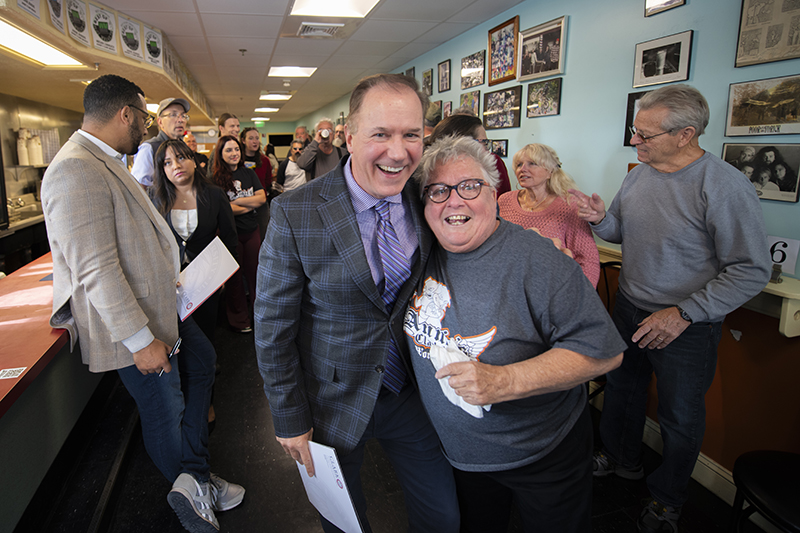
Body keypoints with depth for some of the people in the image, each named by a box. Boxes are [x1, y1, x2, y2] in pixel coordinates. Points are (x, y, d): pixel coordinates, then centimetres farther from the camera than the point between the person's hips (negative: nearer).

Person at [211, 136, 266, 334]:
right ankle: (239, 319, 22)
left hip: (252, 231, 4)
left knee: (254, 272, 11)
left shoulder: (249, 173, 7)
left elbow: (262, 198, -1)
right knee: (234, 276, 7)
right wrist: (250, 205, -9)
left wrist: (236, 201, -12)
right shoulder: (215, 178, -9)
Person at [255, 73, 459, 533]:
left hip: (412, 394, 3)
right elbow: (273, 325, -13)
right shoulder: (295, 213, -20)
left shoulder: (428, 202, -8)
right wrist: (290, 419, -8)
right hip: (335, 403, -2)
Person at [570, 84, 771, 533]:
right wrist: (602, 219, -11)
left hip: (687, 328, -6)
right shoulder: (638, 176, -1)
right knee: (622, 389, 23)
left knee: (681, 418, 14)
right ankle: (623, 460, 49)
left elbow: (752, 271, -21)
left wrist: (683, 313, -24)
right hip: (630, 310, 6)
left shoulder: (725, 185, -22)